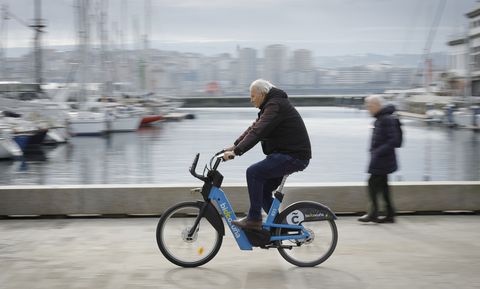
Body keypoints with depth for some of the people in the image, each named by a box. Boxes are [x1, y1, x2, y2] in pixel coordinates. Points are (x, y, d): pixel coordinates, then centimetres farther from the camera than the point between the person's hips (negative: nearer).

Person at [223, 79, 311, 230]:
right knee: (263, 190, 11)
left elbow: (258, 132, -27)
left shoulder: (276, 105, -17)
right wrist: (234, 146, 7)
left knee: (253, 172, -19)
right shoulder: (270, 105, 16)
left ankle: (254, 219, -13)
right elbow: (253, 128, 16)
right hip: (286, 154, 11)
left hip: (293, 156, -11)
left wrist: (236, 151, -28)